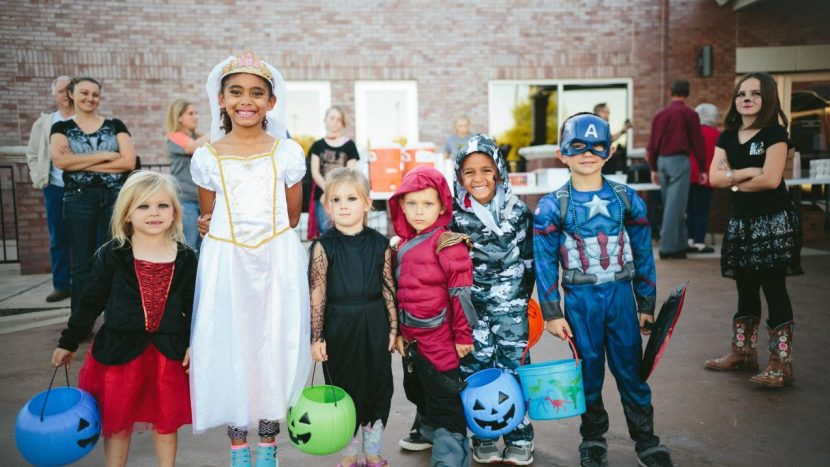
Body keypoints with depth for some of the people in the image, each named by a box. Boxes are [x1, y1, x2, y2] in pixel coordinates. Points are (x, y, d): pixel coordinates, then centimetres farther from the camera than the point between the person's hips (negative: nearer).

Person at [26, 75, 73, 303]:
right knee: (58, 239, 8)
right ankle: (61, 285, 16)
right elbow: (32, 155, 15)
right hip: (55, 189, 3)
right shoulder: (43, 123, 11)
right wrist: (40, 180, 5)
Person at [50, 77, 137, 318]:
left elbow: (129, 162, -5)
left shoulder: (115, 125, 9)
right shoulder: (62, 128, 8)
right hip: (78, 199, 0)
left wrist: (81, 163, -7)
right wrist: (106, 155, -10)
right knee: (82, 263, 5)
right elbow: (61, 161, -11)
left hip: (115, 198, 0)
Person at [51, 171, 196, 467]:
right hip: (120, 350, 0)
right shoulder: (112, 255, -6)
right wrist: (68, 342, 7)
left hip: (168, 352, 1)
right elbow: (91, 302, 2)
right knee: (117, 423, 13)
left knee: (166, 423, 14)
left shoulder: (185, 259, -3)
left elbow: (194, 307, 4)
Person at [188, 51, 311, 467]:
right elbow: (208, 222, 10)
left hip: (278, 261, 0)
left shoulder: (287, 153, 0)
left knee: (274, 348, 6)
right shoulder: (206, 157, 0)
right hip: (225, 264, 1)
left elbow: (292, 217, 6)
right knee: (229, 349, 6)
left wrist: (265, 237, 2)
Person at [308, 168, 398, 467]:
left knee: (378, 387, 11)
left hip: (374, 326, 2)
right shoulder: (323, 246, -8)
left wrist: (394, 328, 2)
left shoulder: (379, 244, -3)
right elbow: (317, 295, -9)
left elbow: (389, 289, 2)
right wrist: (316, 337, -10)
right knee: (345, 389, 10)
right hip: (339, 327, -1)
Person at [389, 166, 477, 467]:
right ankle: (429, 434, 47)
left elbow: (461, 292, -16)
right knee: (418, 394, 25)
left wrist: (463, 335, -14)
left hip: (440, 340, -8)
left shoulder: (448, 244, -15)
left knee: (445, 402, 1)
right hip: (411, 339, 9)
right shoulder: (403, 244, 8)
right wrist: (399, 330, 20)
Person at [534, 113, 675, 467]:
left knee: (631, 369, 8)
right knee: (589, 371, 10)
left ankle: (645, 438, 25)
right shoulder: (551, 207, -5)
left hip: (621, 295, 1)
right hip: (580, 299, -1)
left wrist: (646, 304, 6)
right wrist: (552, 313, -5)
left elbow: (643, 255, 6)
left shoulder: (627, 199, 1)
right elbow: (546, 263, -4)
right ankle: (593, 438, 29)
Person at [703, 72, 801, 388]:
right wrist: (747, 173, -15)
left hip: (773, 222, -6)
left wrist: (734, 182, -5)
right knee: (746, 290, 13)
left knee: (774, 289, -5)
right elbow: (714, 177, -1)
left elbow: (771, 179, -17)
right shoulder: (727, 136, 10)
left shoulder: (775, 132, -6)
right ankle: (742, 352, 23)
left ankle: (781, 363, 1)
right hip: (741, 222, 6)